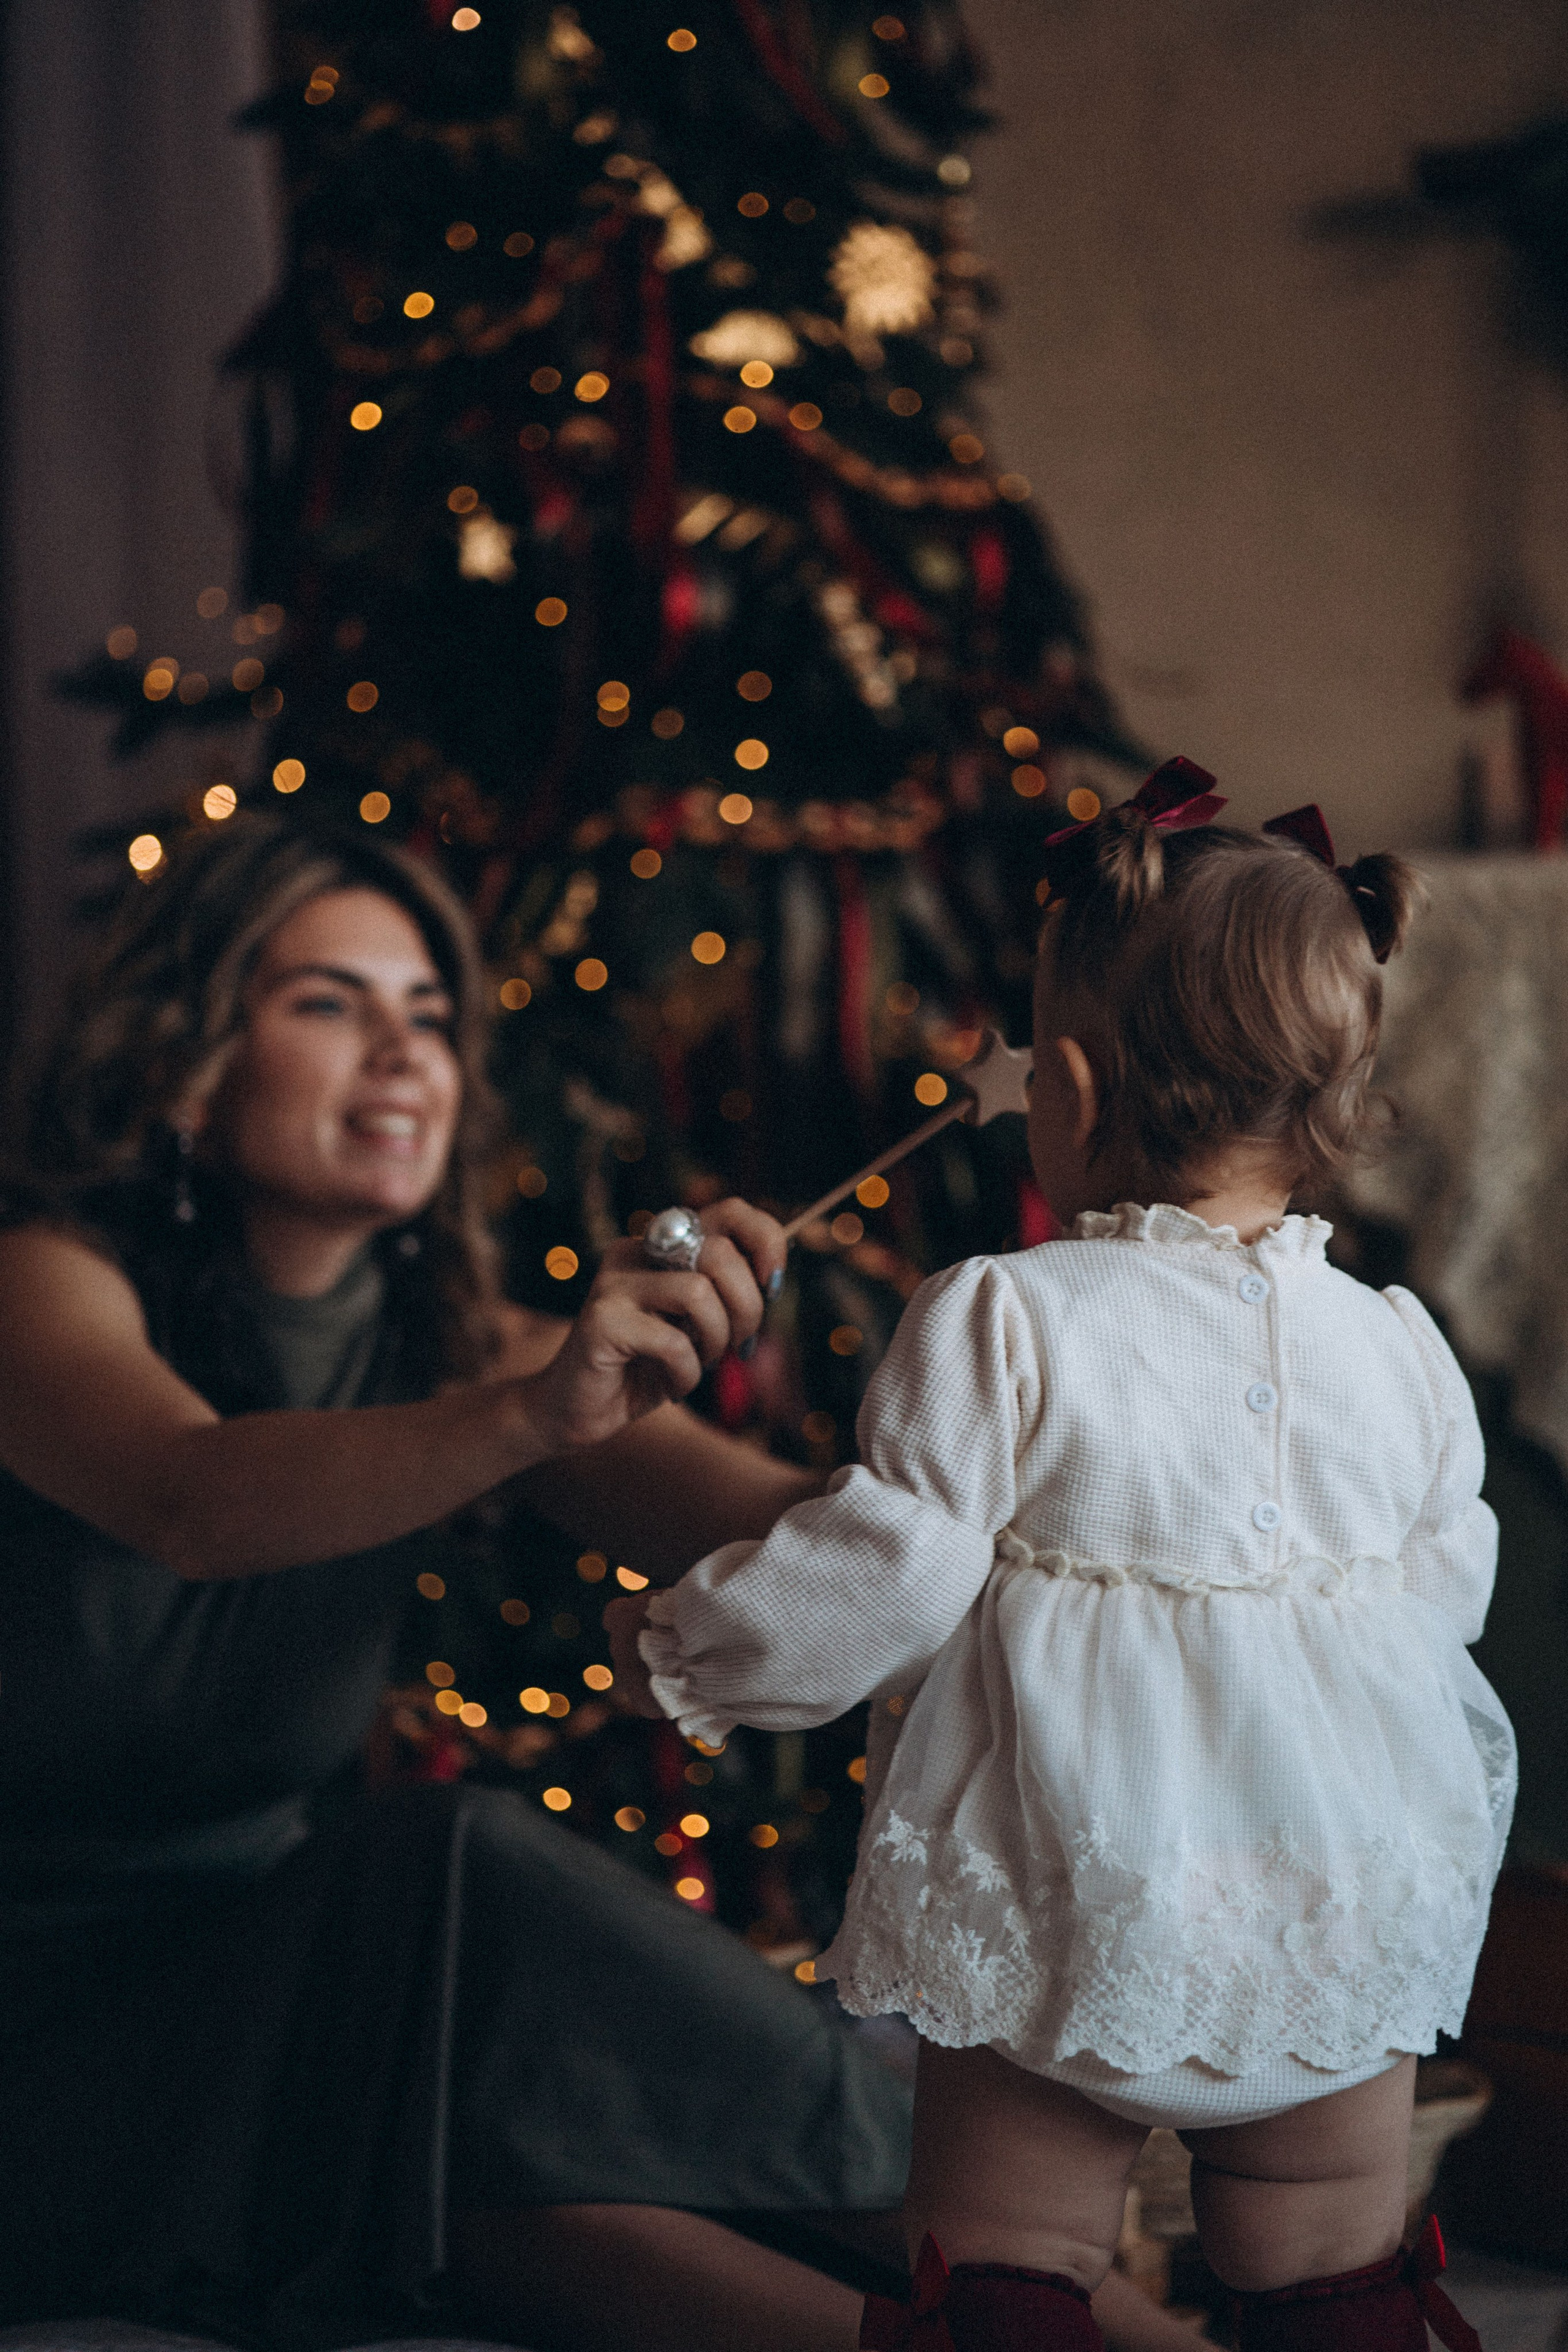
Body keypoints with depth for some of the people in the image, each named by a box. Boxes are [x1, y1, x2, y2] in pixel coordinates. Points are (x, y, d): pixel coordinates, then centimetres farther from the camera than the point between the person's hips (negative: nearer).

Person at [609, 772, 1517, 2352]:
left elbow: (890, 1569, -14)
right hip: (1346, 1933, 4)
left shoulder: (1001, 1326, -14)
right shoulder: (1399, 1352, -1)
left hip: (1061, 1921, -3)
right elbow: (1447, 1585, 8)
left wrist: (685, 1648, 3)